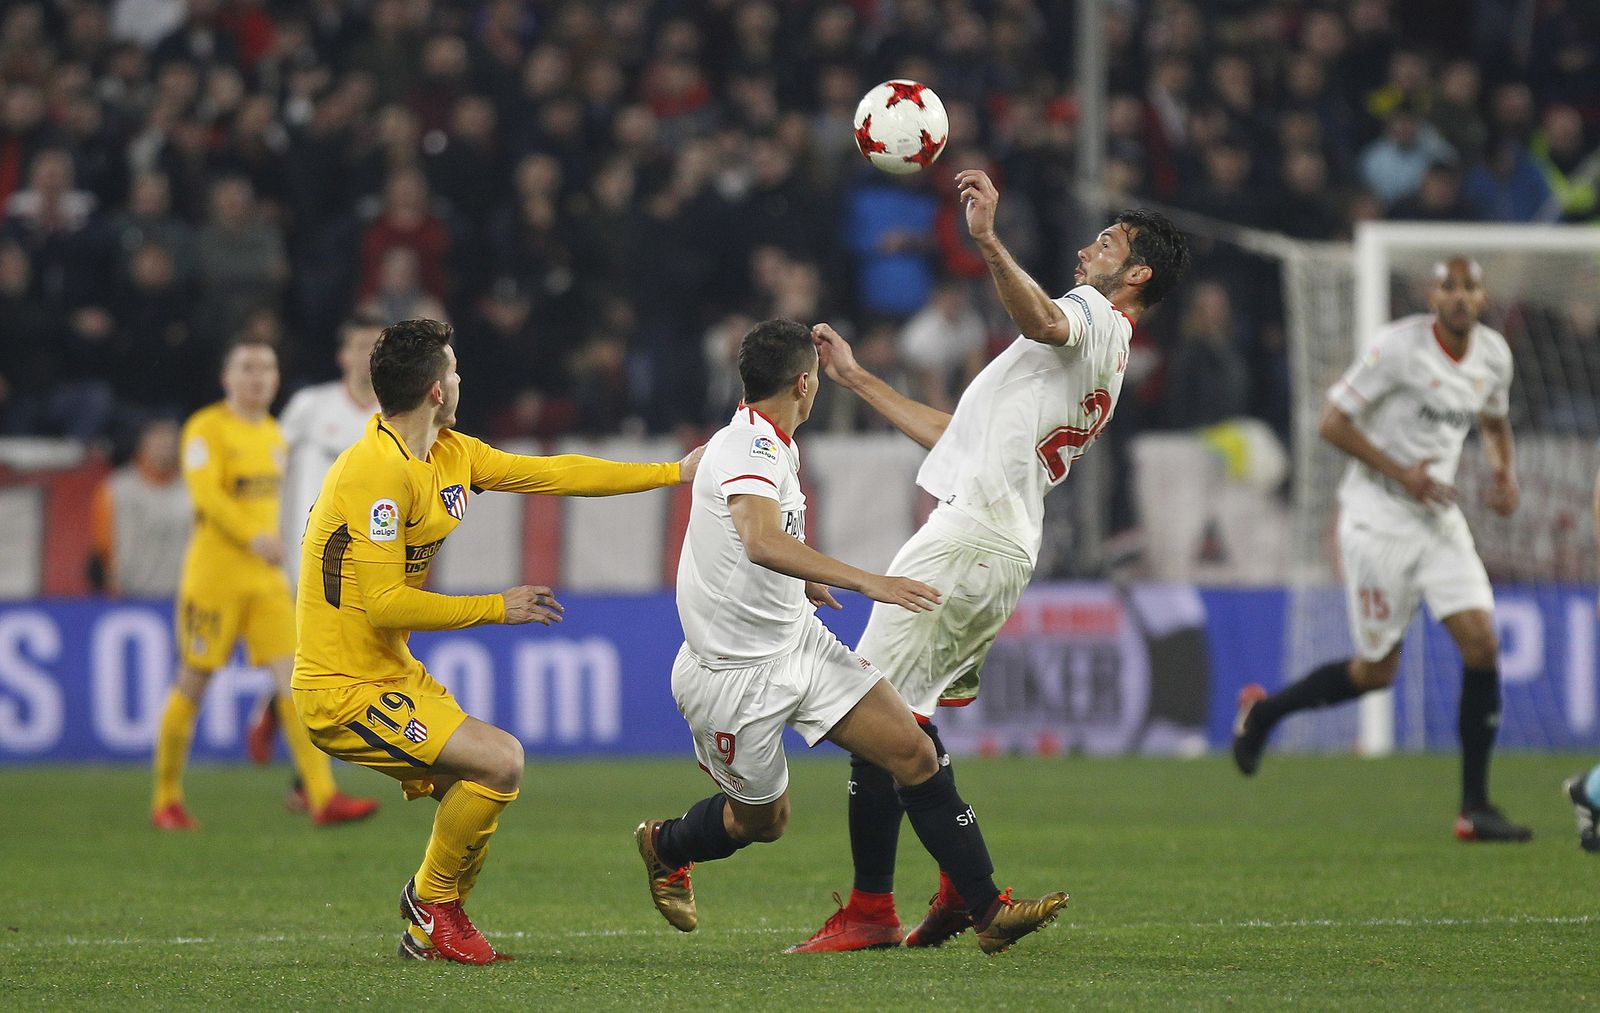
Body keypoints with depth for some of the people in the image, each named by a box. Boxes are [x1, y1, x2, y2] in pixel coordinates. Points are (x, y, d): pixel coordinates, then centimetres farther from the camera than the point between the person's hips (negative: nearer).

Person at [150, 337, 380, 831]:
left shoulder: (272, 434, 15)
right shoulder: (207, 428, -8)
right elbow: (205, 492, -22)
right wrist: (255, 538, -34)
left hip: (266, 580, 6)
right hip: (213, 576, -6)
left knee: (294, 678, -8)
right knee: (193, 684, 1)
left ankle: (324, 798, -16)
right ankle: (166, 801, 15)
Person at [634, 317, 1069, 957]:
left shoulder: (772, 446, 9)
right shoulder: (748, 446, -22)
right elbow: (763, 543, -42)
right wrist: (869, 584, -46)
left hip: (799, 642, 9)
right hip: (734, 674, -9)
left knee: (913, 751, -6)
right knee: (762, 820, 8)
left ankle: (989, 911, -5)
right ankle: (664, 847, 41)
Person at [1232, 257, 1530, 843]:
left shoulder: (1493, 354, 4)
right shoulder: (1400, 347, -16)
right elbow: (1333, 423, -14)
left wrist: (1505, 474, 5)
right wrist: (1402, 473, -19)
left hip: (1439, 518, 6)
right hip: (1378, 519, -6)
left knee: (1482, 644, -9)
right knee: (1378, 670, -1)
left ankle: (1474, 809, -2)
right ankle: (1262, 712, 26)